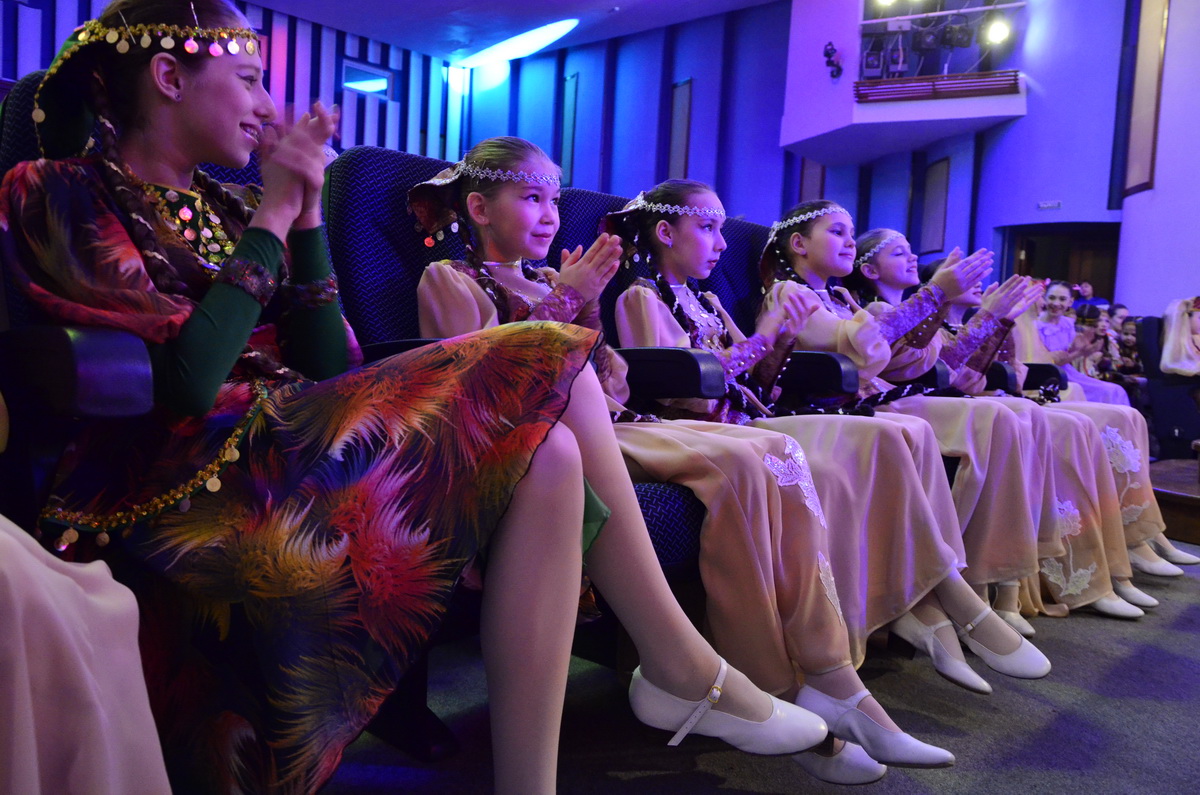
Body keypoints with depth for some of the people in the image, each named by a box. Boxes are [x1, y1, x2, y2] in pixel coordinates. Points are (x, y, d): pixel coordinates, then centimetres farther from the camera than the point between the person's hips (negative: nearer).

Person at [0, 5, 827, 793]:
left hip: (282, 446, 7)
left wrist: (306, 210, 3)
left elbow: (330, 368, 9)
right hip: (186, 489, -7)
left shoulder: (217, 206, 18)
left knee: (548, 453, -15)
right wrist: (274, 213, -8)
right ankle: (684, 671, -9)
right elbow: (186, 380, -17)